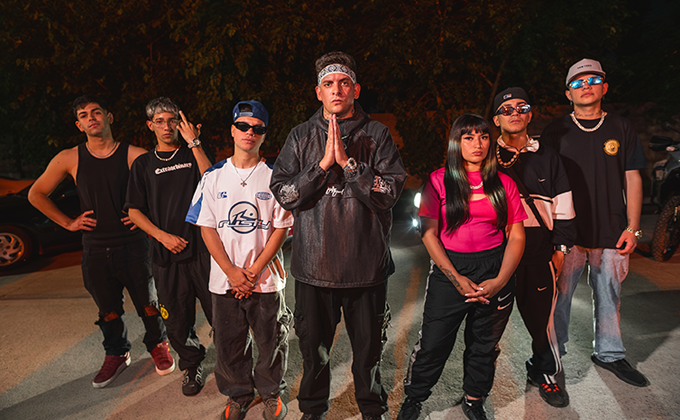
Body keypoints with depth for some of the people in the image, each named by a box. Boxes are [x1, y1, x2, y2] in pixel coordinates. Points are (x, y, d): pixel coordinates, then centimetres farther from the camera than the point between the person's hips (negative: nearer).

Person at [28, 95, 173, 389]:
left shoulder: (134, 155, -6)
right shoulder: (69, 159, 2)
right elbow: (36, 194, 13)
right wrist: (67, 222, 6)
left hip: (133, 245, -2)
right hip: (95, 251, 2)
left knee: (148, 303, 7)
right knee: (108, 310, 15)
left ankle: (157, 345, 33)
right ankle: (116, 355, 38)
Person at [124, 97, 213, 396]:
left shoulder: (193, 154, 9)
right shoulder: (143, 164, 14)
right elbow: (134, 211, 10)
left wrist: (194, 143, -12)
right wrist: (162, 235, -5)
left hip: (202, 248, -2)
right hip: (165, 253, 2)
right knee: (177, 320, 9)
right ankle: (191, 366, 32)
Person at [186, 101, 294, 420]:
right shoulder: (213, 177, 3)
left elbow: (282, 227, -5)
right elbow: (207, 228, 1)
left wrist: (254, 270, -12)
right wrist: (231, 271, -9)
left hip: (266, 279, -1)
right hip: (224, 281, 2)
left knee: (271, 341, 9)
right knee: (229, 343, 12)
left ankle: (271, 393, 33)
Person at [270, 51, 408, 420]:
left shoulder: (376, 135, 0)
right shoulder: (301, 136, 4)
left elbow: (389, 192, -11)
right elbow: (284, 193, -5)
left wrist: (348, 161, -18)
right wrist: (323, 164, -16)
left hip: (366, 264, -1)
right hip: (313, 263, 1)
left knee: (368, 347, 15)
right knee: (313, 348, 16)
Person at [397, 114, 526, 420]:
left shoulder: (503, 183, 5)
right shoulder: (439, 180, -1)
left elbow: (517, 236, 4)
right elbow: (429, 234, -4)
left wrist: (500, 281, -8)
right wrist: (457, 279, -9)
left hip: (496, 270, 2)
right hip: (449, 270, -2)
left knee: (485, 344, 13)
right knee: (432, 343, 2)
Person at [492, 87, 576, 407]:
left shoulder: (546, 157, 11)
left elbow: (562, 207, 12)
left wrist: (561, 248, 7)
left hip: (538, 251, 1)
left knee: (541, 313, 6)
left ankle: (544, 372, 29)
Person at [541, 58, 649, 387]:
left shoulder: (621, 129, 8)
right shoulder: (556, 132, 4)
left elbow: (632, 180, 8)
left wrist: (632, 228, 1)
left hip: (611, 233, 2)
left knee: (609, 296, 11)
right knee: (558, 296, 3)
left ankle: (610, 354, 30)